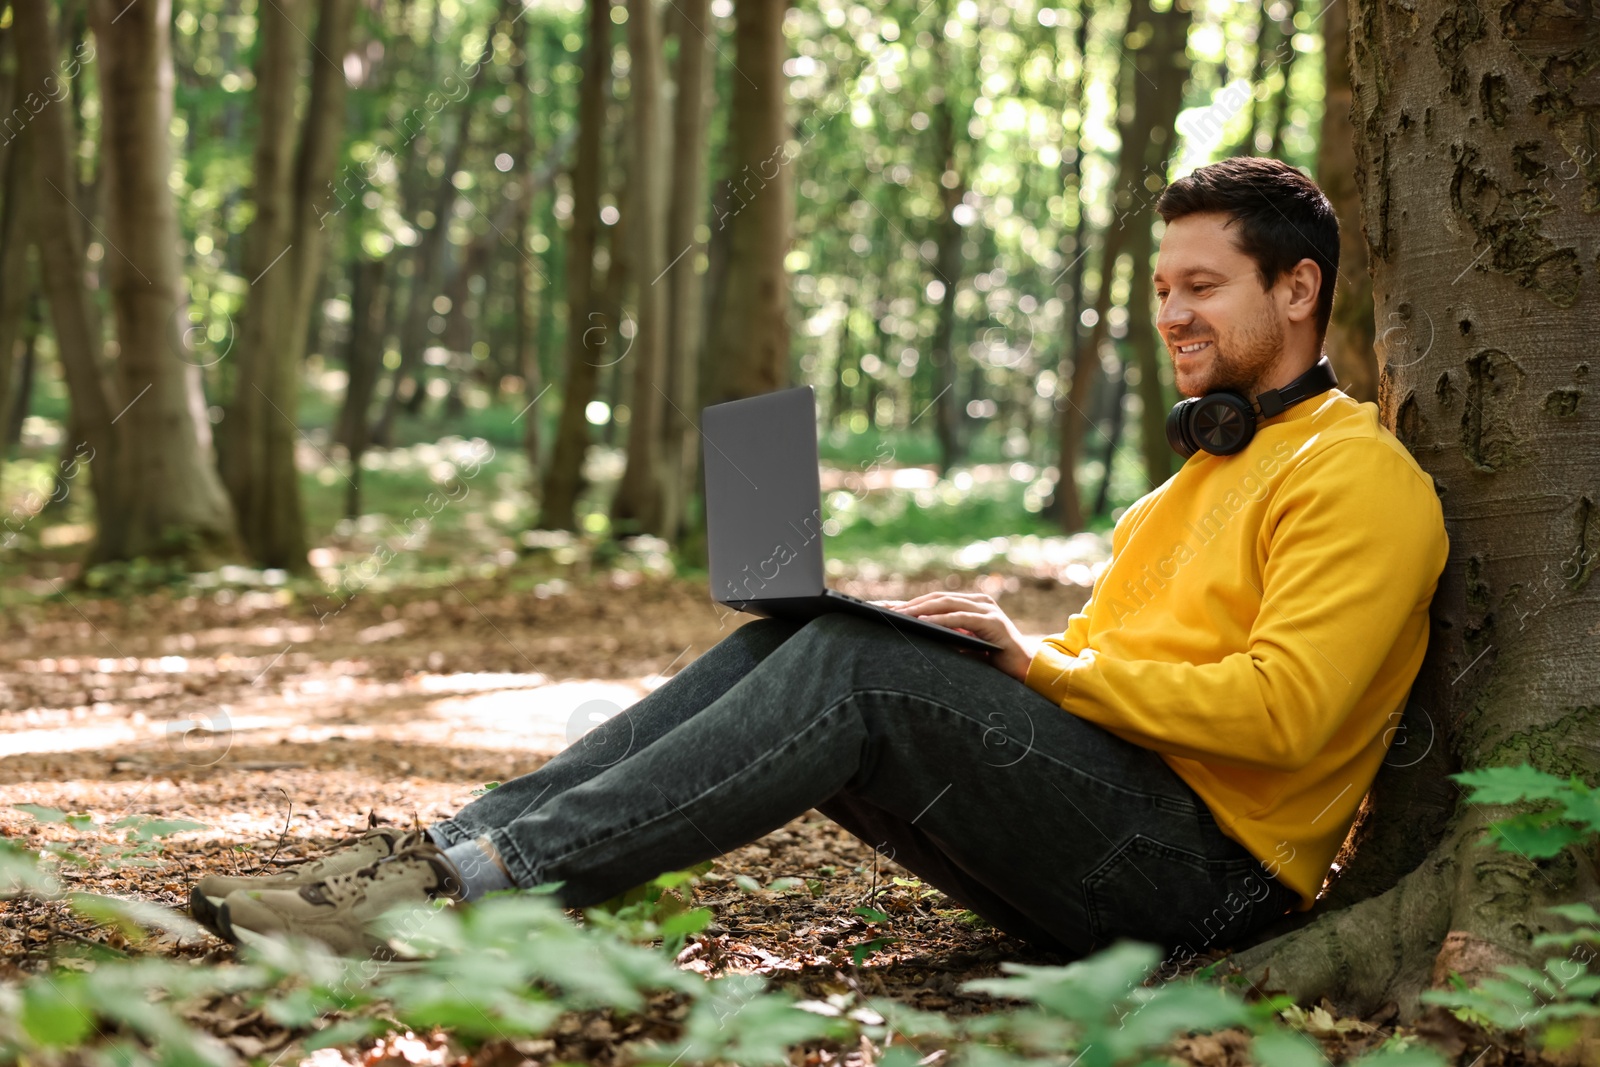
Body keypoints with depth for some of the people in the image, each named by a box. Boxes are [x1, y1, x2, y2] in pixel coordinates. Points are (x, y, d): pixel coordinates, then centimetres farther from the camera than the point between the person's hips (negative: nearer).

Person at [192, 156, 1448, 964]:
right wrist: (995, 647, 4)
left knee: (858, 663, -27)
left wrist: (1048, 661, -13)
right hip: (1105, 842, 8)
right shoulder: (1204, 473, 28)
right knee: (782, 644, -10)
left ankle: (483, 883, -33)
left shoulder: (1360, 477, -3)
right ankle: (450, 846, -22)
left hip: (1204, 869, -8)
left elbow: (1282, 710, -16)